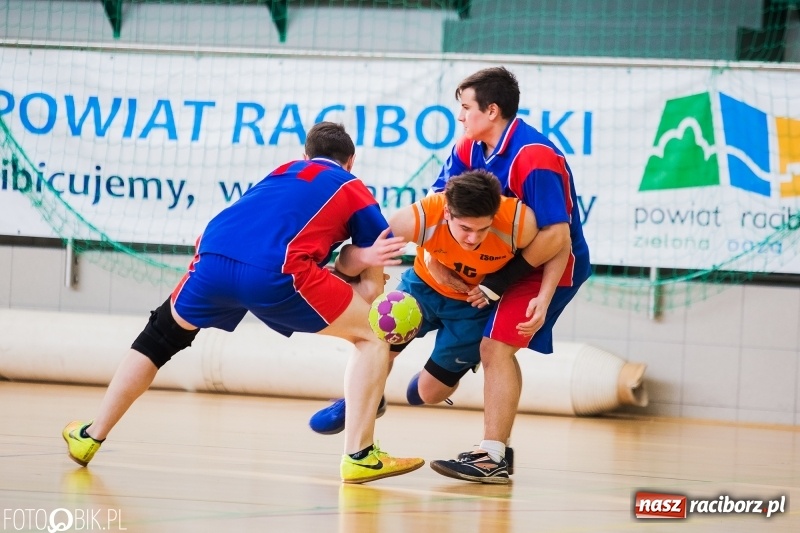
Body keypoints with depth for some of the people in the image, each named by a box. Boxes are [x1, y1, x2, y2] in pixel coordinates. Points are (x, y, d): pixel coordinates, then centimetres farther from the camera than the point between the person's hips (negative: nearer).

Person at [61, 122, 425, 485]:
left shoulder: (285, 171, 35)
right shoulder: (357, 194, 23)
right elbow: (372, 288, 24)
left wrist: (354, 260, 21)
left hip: (213, 262, 4)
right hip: (275, 274, -4)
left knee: (161, 337, 31)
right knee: (372, 336, 14)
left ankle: (91, 438, 34)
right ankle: (359, 456, 5)